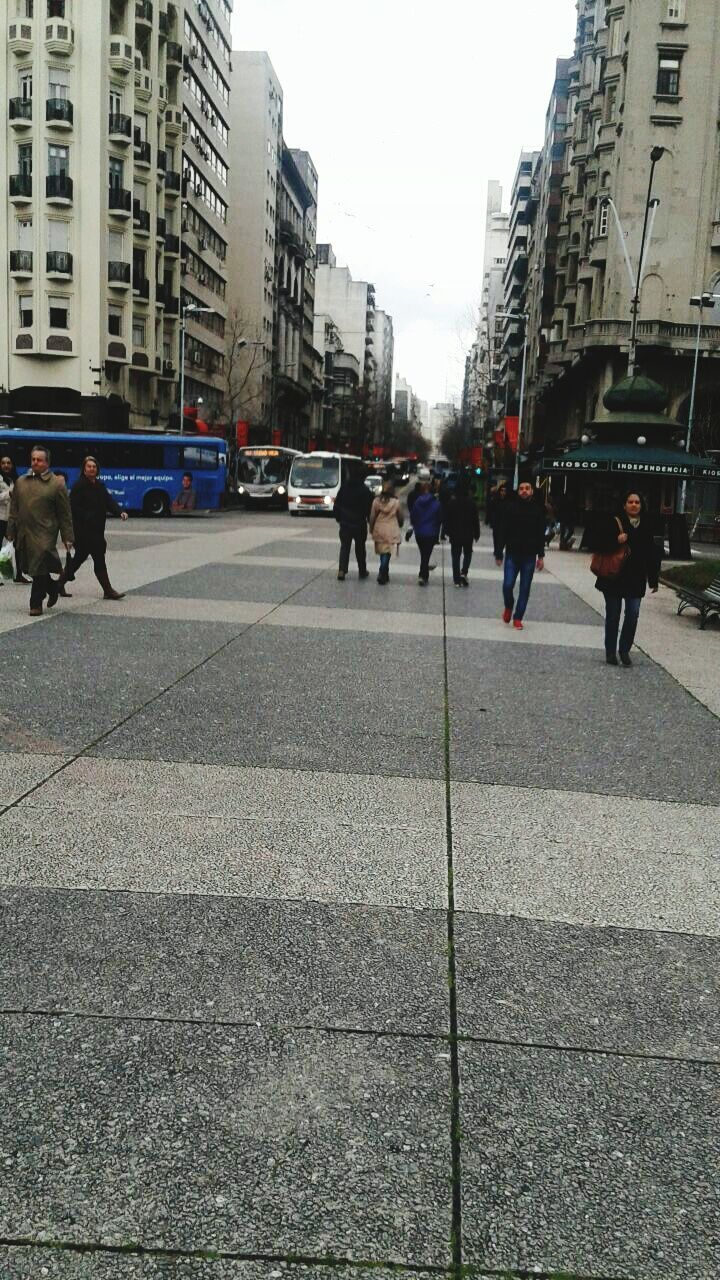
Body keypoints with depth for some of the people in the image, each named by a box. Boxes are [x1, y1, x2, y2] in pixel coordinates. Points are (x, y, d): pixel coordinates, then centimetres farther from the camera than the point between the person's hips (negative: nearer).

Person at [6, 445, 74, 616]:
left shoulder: (56, 484, 0)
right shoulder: (21, 482, 14)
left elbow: (65, 514, 0)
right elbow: (14, 509, 17)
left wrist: (67, 537, -3)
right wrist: (10, 531, 12)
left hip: (44, 534, -5)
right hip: (23, 534, 5)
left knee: (39, 570, -9)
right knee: (29, 568, 9)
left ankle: (36, 604, 1)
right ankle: (53, 588, 31)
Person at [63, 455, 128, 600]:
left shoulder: (99, 485, 14)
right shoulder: (79, 486, -9)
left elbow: (109, 501, 4)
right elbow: (73, 507, -14)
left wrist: (120, 512, -13)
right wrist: (88, 517, -21)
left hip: (97, 529, 8)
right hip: (84, 529, -8)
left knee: (80, 556, 15)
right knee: (99, 558, -8)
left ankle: (61, 582, 28)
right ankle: (108, 591, -4)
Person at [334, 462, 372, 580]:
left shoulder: (344, 487, 0)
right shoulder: (365, 490, -10)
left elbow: (337, 504, 4)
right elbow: (369, 508, -8)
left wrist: (338, 518, 13)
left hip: (345, 523, 2)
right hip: (360, 524, -2)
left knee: (344, 546, 4)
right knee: (360, 548, 12)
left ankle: (342, 570, -11)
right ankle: (362, 571, 20)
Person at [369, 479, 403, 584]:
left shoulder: (376, 501, -4)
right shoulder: (395, 502, -8)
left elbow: (372, 517, -1)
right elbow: (399, 517, 4)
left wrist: (371, 529, 13)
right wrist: (400, 524, 25)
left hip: (379, 531, 3)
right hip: (391, 531, -3)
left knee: (382, 553, 17)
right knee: (387, 553, -1)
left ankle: (385, 574, 27)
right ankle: (382, 574, -13)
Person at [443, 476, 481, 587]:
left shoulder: (452, 502, -6)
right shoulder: (472, 502, -8)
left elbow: (447, 518, -2)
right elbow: (476, 519, -4)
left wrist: (447, 531, 8)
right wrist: (476, 533, 5)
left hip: (455, 533, 0)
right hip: (468, 534, 0)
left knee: (456, 555, 7)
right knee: (467, 553, 17)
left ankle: (457, 579, 6)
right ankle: (464, 572, -4)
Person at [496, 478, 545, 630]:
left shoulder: (538, 509, 1)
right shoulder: (510, 507, -3)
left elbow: (541, 534, 5)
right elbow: (502, 531, -2)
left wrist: (541, 556, 2)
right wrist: (498, 553, -5)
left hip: (529, 556, 1)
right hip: (512, 554, -1)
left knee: (525, 589, 4)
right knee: (508, 585, -7)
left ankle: (518, 618, 17)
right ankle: (508, 607, 24)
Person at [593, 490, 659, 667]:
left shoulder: (646, 526, 6)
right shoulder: (613, 522, -5)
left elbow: (652, 554, 9)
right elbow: (599, 543, -7)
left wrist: (653, 580, 8)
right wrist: (616, 541, -23)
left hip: (636, 580, 2)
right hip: (614, 578, -2)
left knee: (633, 615, -3)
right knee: (613, 616, 7)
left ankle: (625, 650, 13)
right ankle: (610, 652, 20)